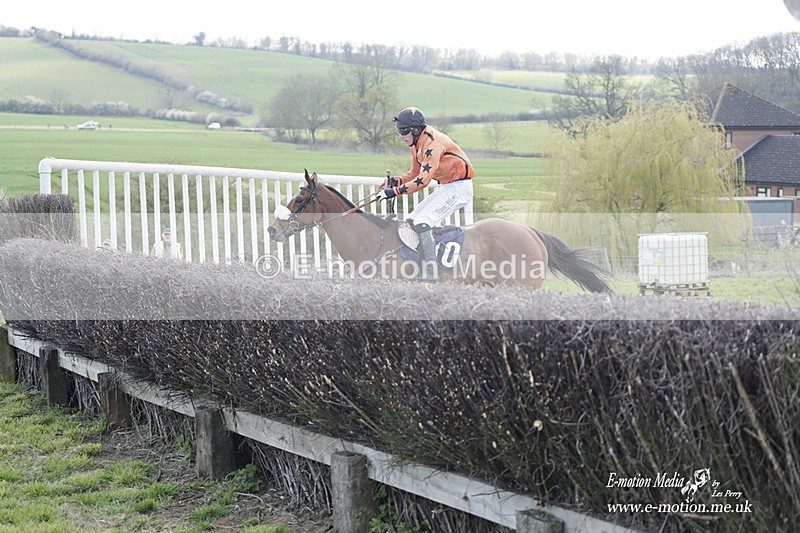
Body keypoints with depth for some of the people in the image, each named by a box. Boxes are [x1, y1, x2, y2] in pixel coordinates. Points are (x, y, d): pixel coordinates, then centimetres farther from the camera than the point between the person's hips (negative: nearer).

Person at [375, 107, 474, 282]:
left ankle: (429, 273, -23)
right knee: (412, 221, 9)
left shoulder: (432, 143, -23)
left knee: (422, 223, -20)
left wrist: (394, 192, -30)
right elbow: (415, 172, 18)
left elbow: (423, 180, -30)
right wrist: (398, 180, -3)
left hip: (459, 188, -11)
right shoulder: (417, 144, 9)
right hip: (446, 188, 11)